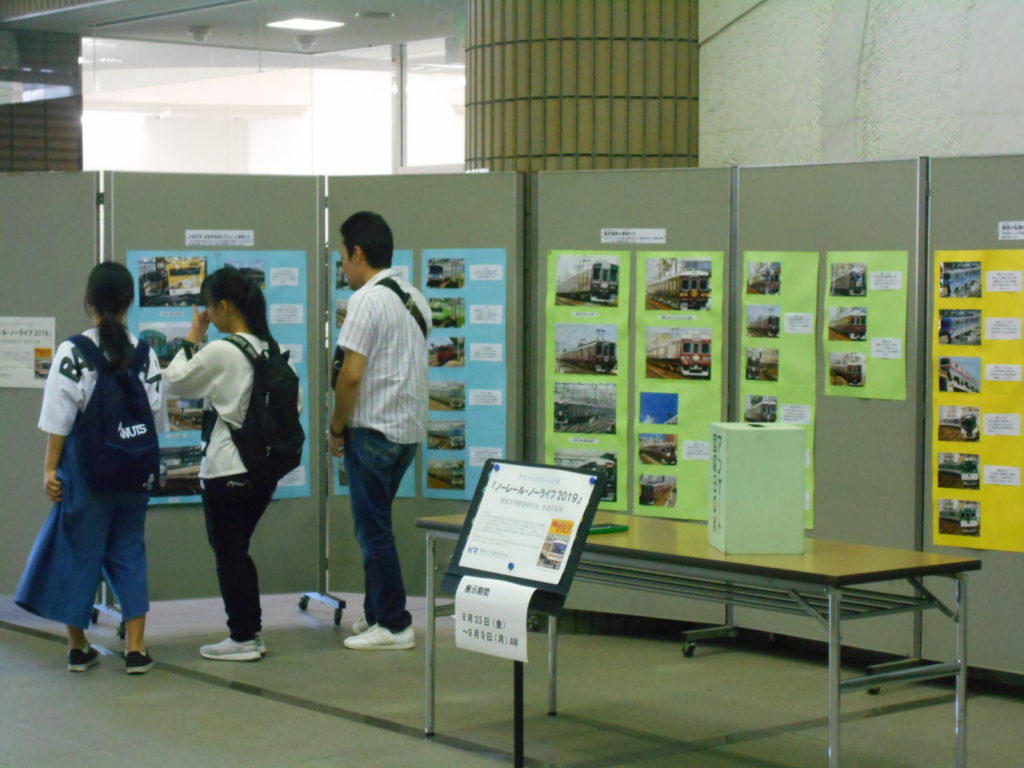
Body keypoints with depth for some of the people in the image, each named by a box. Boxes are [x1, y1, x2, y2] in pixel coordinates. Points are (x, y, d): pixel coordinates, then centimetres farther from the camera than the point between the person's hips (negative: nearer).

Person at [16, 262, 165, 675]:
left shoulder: (72, 351, -10)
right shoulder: (145, 354, -1)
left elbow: (60, 416, -9)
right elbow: (157, 415, 3)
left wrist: (50, 469, -4)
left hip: (85, 467, -3)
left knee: (78, 551, 9)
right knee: (129, 552, 11)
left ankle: (78, 647, 17)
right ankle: (135, 648, 5)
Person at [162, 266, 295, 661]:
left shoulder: (220, 352, -17)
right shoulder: (270, 350, 5)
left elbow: (173, 381, -6)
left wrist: (192, 338, 2)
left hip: (227, 469, -7)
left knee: (228, 554, 3)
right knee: (238, 552, 18)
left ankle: (242, 638, 7)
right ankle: (252, 632, 20)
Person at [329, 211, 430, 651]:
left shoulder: (367, 300, -14)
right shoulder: (414, 298, 12)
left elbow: (352, 374, -19)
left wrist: (337, 428, -6)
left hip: (374, 429, -9)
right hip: (410, 428, 9)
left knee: (373, 530, -1)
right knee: (374, 526, 18)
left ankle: (393, 626, 2)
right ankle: (377, 613, 23)